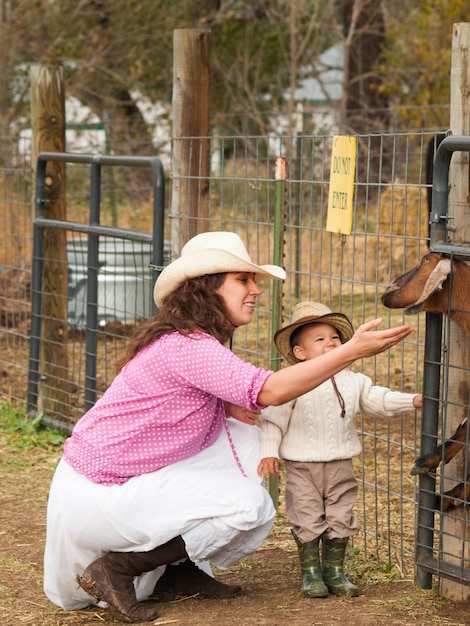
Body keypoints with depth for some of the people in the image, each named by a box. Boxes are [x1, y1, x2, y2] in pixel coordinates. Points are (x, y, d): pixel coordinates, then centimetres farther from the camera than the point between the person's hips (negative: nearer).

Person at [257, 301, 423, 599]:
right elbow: (273, 418, -7)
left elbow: (379, 399, 11)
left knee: (340, 519, 8)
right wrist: (269, 452, -13)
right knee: (307, 519, 0)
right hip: (302, 466, -4)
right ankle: (311, 573, 11)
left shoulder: (353, 382, 5)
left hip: (341, 466, 4)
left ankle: (335, 572, 19)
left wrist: (413, 400, 1)